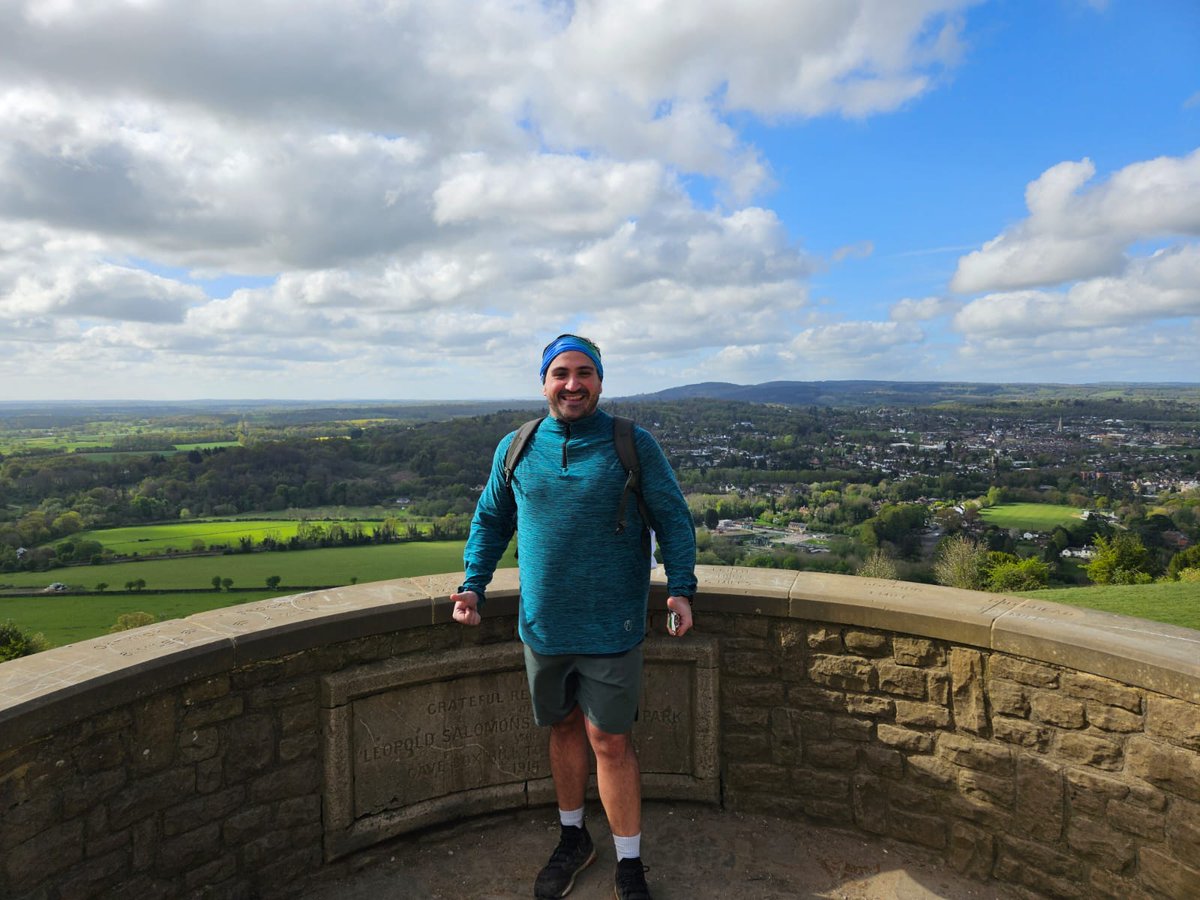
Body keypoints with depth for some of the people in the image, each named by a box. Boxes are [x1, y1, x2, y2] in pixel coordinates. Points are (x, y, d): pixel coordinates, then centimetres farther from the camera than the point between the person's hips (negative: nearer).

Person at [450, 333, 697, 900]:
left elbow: (673, 519, -2)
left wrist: (681, 588, -13)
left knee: (609, 740, 2)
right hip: (543, 625, 3)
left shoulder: (634, 445, -6)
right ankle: (573, 839, 39)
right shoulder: (515, 449, 2)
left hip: (611, 629, -3)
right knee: (564, 728, 18)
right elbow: (490, 520, 13)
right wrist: (473, 585, 2)